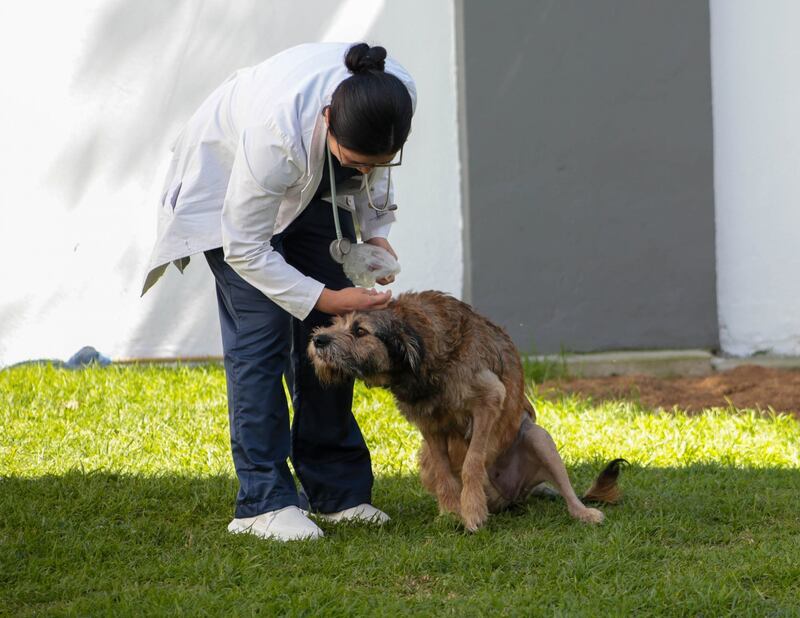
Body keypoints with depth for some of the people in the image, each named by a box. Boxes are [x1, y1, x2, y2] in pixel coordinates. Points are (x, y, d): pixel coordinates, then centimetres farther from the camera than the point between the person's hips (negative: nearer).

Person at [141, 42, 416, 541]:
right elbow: (244, 250, -30)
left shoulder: (398, 94, -30)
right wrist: (326, 298, -30)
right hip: (228, 184, -5)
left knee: (328, 331, 1)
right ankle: (264, 500, -11)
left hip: (313, 186, 5)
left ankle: (336, 490, 8)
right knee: (260, 331, -14)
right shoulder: (277, 131, -44)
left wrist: (376, 231, -10)